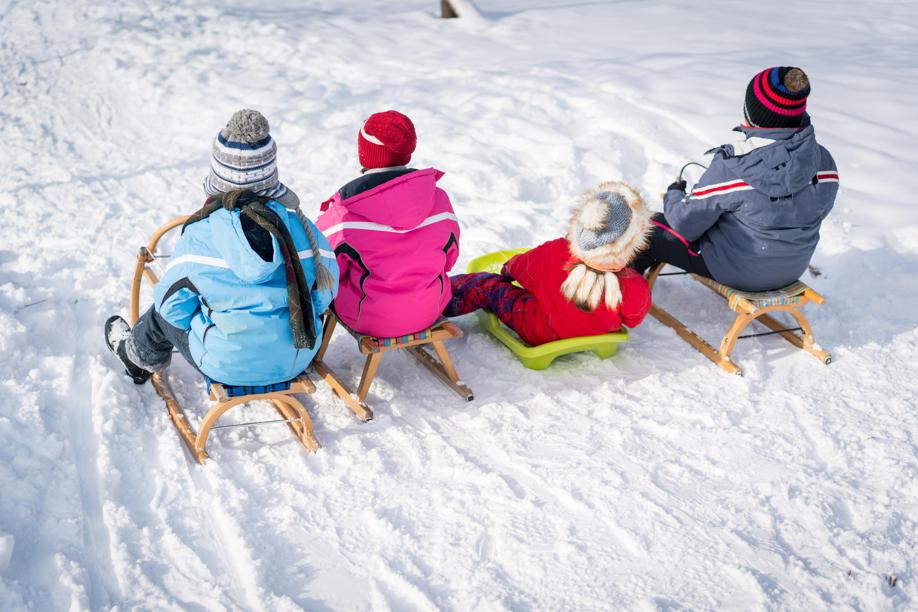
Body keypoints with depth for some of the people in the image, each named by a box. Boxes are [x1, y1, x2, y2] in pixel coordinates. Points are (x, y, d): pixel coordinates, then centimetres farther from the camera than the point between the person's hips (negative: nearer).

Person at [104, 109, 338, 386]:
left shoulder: (199, 234, -18)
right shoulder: (298, 222, -12)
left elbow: (173, 305, -8)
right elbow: (326, 289, -3)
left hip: (228, 366, -3)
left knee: (161, 313, 25)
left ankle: (141, 357, 55)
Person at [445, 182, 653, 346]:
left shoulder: (552, 254, -37)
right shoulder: (636, 289, -39)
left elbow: (520, 267, -11)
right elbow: (634, 319, -13)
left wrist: (508, 268, 14)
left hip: (539, 333, -2)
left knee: (484, 285, 13)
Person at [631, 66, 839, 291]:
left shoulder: (730, 167, -30)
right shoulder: (824, 161, -13)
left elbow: (686, 225, -19)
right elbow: (819, 209, 6)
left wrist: (674, 195, 4)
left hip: (738, 270, -6)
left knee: (649, 229, 11)